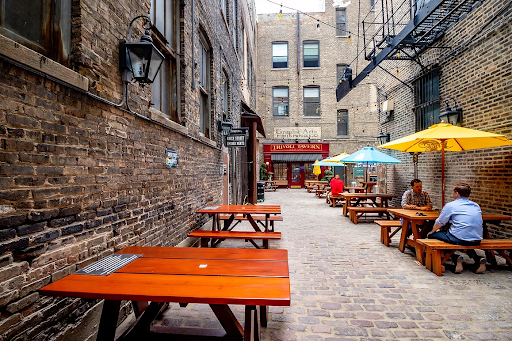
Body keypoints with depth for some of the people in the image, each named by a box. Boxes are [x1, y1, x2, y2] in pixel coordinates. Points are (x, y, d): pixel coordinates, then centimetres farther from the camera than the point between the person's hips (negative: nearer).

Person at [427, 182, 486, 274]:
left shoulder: (450, 205, -5)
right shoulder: (476, 206, 13)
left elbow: (439, 223, 2)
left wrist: (432, 232, 22)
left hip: (459, 238, -7)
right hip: (477, 240, 7)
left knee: (432, 235, 8)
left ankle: (456, 258, -6)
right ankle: (478, 259, 13)